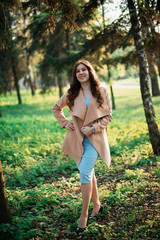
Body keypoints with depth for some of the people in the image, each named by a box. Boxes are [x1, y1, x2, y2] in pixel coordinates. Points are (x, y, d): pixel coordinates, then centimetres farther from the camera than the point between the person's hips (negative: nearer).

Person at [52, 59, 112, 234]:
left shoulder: (101, 92, 2)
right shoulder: (72, 93, 8)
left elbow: (108, 116, 1)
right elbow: (56, 108, 21)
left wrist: (93, 128, -12)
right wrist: (65, 123, 7)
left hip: (94, 138, -3)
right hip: (77, 139, 3)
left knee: (85, 173, -14)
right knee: (88, 173, 10)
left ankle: (84, 215, -5)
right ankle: (96, 205, 29)